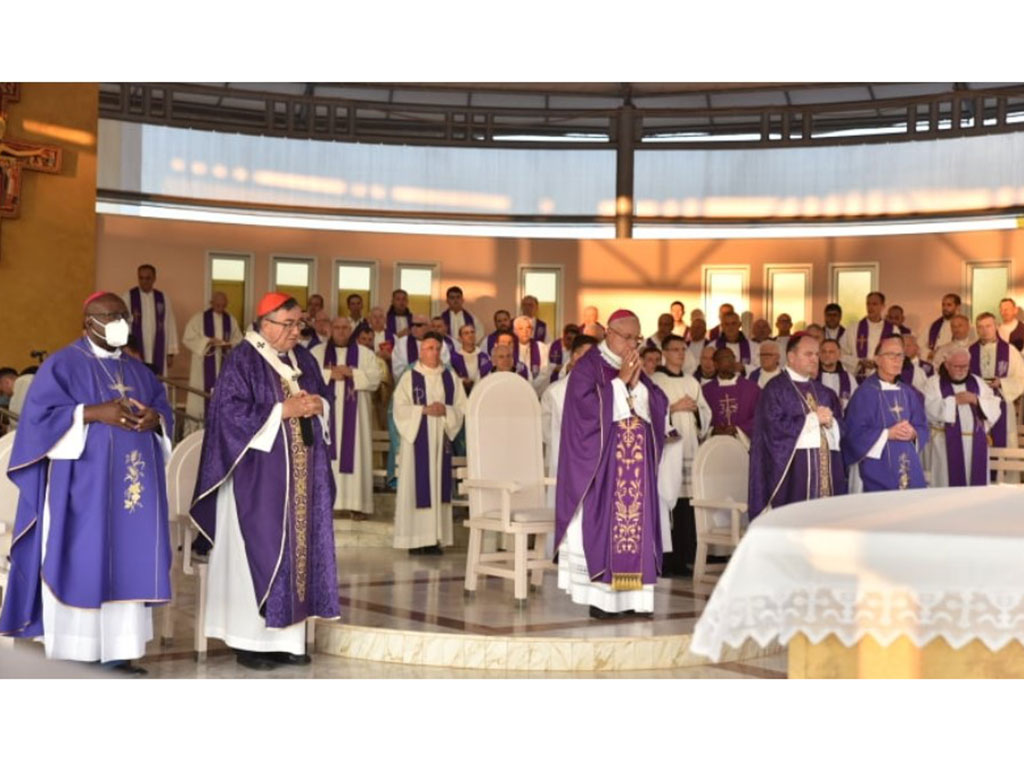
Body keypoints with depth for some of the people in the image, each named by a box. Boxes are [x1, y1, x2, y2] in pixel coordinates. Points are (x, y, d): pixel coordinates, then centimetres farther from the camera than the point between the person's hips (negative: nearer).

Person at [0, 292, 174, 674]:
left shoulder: (138, 371, 18)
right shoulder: (63, 364, -1)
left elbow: (166, 410, 15)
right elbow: (40, 415, -10)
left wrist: (155, 419, -8)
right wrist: (94, 413, -19)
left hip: (133, 488, 6)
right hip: (83, 486, -6)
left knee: (128, 567, 3)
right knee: (79, 568, -4)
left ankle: (118, 653, 8)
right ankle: (73, 658, 2)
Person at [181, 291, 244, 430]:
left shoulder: (231, 320, 7)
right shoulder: (199, 318, -3)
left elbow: (238, 340, 10)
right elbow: (187, 339, -7)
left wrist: (230, 345, -13)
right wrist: (208, 341, -18)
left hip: (224, 365, 3)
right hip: (204, 366, -3)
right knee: (200, 397, -4)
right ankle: (194, 430, 2)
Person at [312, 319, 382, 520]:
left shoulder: (365, 353, 9)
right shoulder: (317, 352, 10)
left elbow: (375, 377, -2)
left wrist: (351, 372, -13)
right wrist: (329, 374, -13)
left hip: (353, 414, 0)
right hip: (325, 412, 0)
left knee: (354, 453, -4)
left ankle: (354, 503, -5)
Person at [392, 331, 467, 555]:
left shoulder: (450, 377, 10)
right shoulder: (410, 377, 2)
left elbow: (462, 407, 6)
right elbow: (400, 407, -6)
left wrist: (445, 410, -12)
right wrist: (424, 410, -16)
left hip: (441, 438, 3)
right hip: (416, 437, -3)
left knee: (439, 483, 2)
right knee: (417, 484, -5)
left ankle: (436, 537, 4)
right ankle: (416, 538, -3)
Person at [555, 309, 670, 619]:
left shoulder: (636, 368, 16)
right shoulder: (588, 366, -3)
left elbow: (657, 407, 8)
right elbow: (587, 406, -16)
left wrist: (637, 382, -8)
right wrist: (620, 381, -13)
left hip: (636, 462, 6)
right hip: (600, 460, -6)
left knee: (635, 521, 3)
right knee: (601, 521, -7)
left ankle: (630, 594, 8)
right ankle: (600, 596, -3)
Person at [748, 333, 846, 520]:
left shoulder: (822, 392, 19)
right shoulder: (776, 389, -2)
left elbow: (840, 427, 15)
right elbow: (776, 427, -14)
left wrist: (829, 421, -8)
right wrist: (814, 419, -9)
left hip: (826, 469, 6)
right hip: (793, 471, -6)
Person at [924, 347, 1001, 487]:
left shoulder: (978, 382, 14)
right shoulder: (934, 383, 2)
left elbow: (994, 408, 6)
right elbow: (930, 409, -14)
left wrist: (976, 400, -10)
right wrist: (954, 400, -15)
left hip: (975, 443, 4)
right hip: (947, 444, -4)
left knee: (976, 482, 3)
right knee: (949, 482, -5)